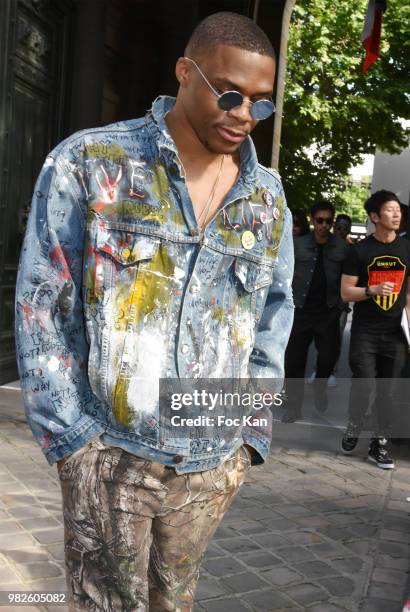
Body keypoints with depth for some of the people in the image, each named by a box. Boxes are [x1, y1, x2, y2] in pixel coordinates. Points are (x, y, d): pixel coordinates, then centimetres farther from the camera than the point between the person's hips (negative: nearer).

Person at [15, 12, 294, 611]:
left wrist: (254, 431, 7)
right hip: (110, 455, -3)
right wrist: (72, 436, -9)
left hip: (215, 466, 4)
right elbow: (43, 308, -5)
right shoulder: (87, 163, -5)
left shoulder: (268, 196, 7)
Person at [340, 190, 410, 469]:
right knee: (363, 385, -5)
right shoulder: (360, 250, -1)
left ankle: (379, 444, 14)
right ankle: (353, 430, 20)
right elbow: (346, 292, -2)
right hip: (364, 331, -2)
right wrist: (372, 290, -20)